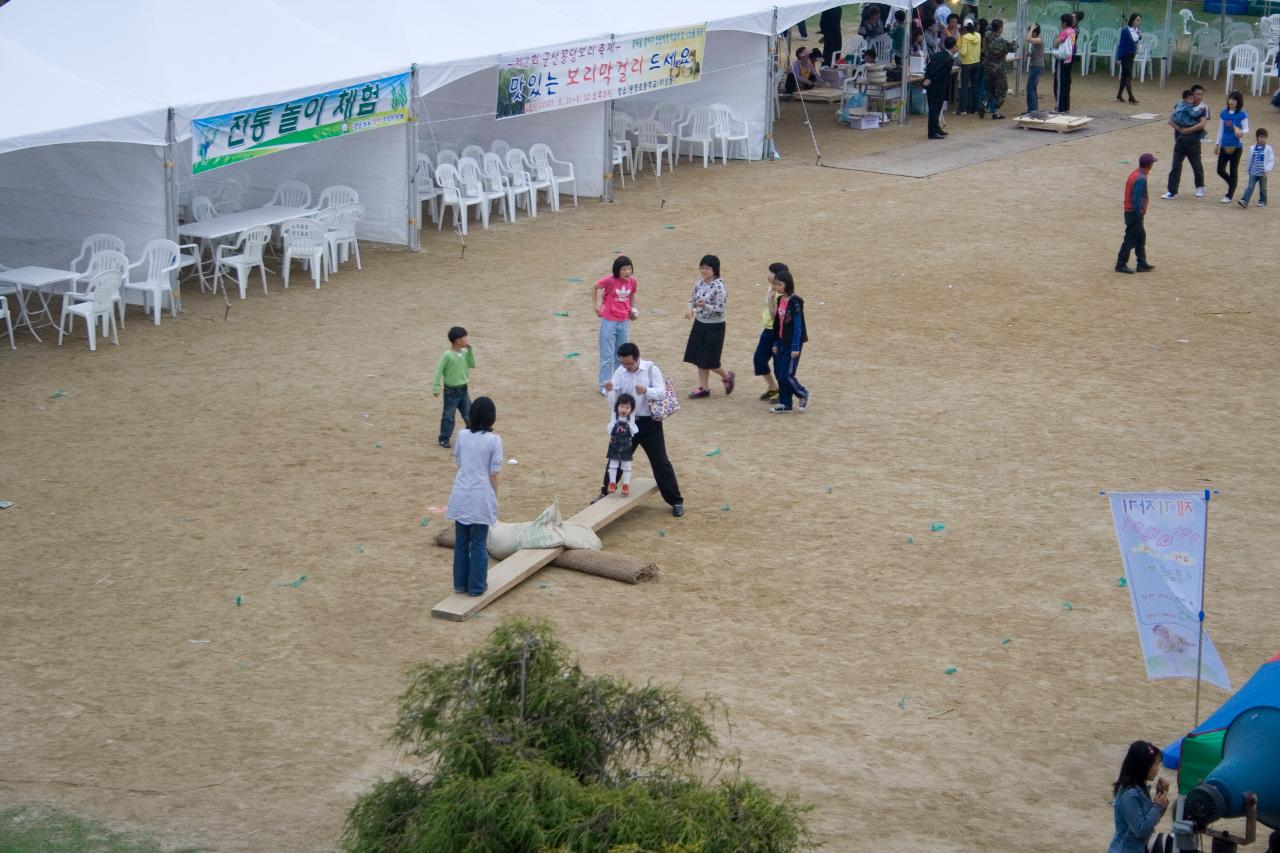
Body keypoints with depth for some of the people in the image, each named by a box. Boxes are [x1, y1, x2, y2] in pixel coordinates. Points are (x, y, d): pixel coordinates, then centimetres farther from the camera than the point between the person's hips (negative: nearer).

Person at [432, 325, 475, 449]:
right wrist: (436, 388, -17)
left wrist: (470, 350, -8)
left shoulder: (465, 353, 0)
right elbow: (438, 371, -15)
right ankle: (444, 439, 14)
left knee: (469, 415, 12)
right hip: (451, 391, -5)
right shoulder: (447, 355, -19)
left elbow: (472, 365, -1)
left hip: (463, 389, 5)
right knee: (448, 417, 2)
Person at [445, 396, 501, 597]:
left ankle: (460, 583, 22)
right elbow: (493, 474, -6)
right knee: (479, 543, 7)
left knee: (461, 542, 14)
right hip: (482, 496, -3)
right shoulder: (494, 440, -11)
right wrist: (495, 498, 1)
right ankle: (476, 586, 13)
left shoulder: (462, 435, -1)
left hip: (461, 495, 3)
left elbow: (459, 463, 9)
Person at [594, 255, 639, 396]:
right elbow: (594, 288, -2)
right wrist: (596, 306, 0)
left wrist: (633, 310, 5)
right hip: (609, 322, -5)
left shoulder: (632, 282, -3)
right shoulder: (610, 281, -18)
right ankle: (604, 386, 11)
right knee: (608, 356, 1)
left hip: (624, 322, 5)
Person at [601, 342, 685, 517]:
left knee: (660, 463, -1)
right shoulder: (619, 373, -3)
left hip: (649, 423, -3)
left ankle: (676, 502, 6)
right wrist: (611, 391, -25)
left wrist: (646, 391, -37)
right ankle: (605, 494, 32)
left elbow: (662, 392, -18)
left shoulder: (651, 369, -10)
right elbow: (613, 404, -3)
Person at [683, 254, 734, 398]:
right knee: (699, 358, 10)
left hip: (714, 327, -7)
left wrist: (705, 306, -34)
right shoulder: (699, 283, 1)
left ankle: (727, 376, 27)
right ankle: (703, 388, 21)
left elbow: (720, 309, -20)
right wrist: (690, 309, -8)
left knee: (709, 361, -1)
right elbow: (692, 298, 13)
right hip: (699, 324, 7)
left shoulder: (719, 286, -19)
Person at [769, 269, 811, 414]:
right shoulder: (780, 300, 8)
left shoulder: (794, 302, -16)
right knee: (779, 373, 8)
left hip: (792, 343, -8)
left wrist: (795, 348, -18)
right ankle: (784, 404, 17)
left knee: (786, 375, -8)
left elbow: (798, 325, -17)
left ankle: (803, 394, 16)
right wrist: (776, 343, 14)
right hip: (781, 342, 8)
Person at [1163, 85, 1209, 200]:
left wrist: (1188, 130, -18)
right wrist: (1180, 129, -12)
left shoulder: (1203, 108, -2)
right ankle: (1172, 192, 1)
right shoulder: (1182, 106, 6)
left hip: (1193, 141, -2)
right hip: (1180, 140, 2)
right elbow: (1171, 120, 3)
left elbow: (1202, 124, -15)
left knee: (1196, 165, 10)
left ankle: (1200, 187, 33)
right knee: (1176, 166, -1)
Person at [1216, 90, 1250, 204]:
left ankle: (1229, 196, 10)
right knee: (1220, 170, 4)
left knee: (1233, 171, 2)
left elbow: (1246, 129, -10)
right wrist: (1217, 144, 14)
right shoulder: (1224, 113, 5)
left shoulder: (1242, 115, -9)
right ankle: (1232, 185, 31)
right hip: (1224, 146, 5)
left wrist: (1241, 132, -33)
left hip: (1236, 147, -5)